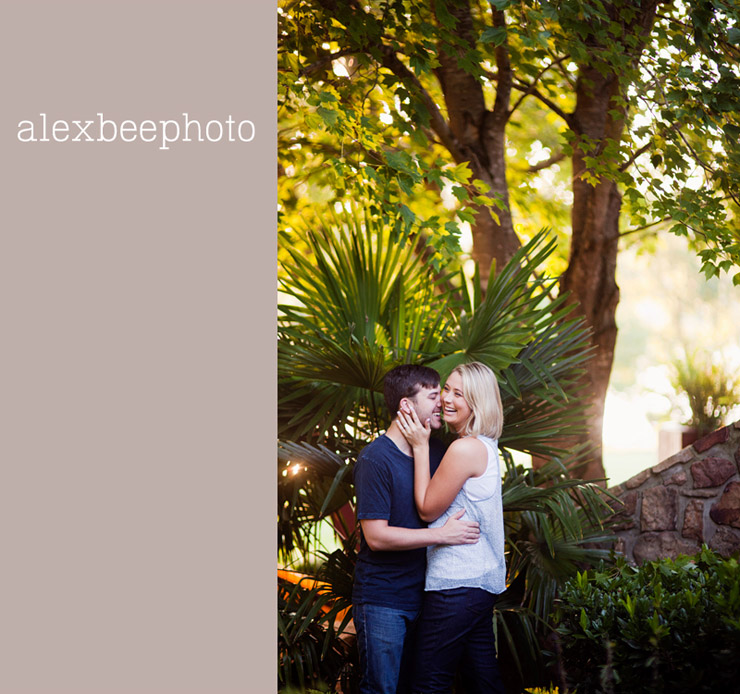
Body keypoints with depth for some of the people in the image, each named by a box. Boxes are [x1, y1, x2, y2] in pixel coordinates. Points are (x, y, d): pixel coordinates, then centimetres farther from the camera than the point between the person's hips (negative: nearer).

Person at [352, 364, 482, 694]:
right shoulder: (375, 459, -15)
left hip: (422, 592, 7)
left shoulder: (437, 450, 7)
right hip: (382, 600, -7)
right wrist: (442, 534, -21)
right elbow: (376, 536, -20)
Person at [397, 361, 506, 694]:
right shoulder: (485, 445, 14)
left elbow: (427, 509, -9)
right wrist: (423, 438, 8)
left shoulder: (465, 448, -17)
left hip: (458, 585, -10)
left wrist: (421, 446, -6)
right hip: (483, 579, 10)